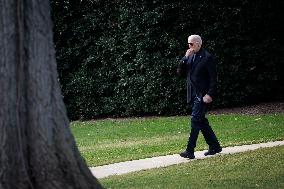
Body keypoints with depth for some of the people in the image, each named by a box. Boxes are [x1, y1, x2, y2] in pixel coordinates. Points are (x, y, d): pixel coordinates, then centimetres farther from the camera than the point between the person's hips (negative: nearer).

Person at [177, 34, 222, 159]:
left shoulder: (207, 58, -9)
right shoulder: (189, 57, 13)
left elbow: (213, 78, -11)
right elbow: (180, 72, 8)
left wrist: (210, 94, -18)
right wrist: (185, 58, -4)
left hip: (203, 95, -8)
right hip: (193, 95, 8)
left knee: (195, 120, -12)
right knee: (201, 121, 11)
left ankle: (190, 151, -13)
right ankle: (214, 146, 22)